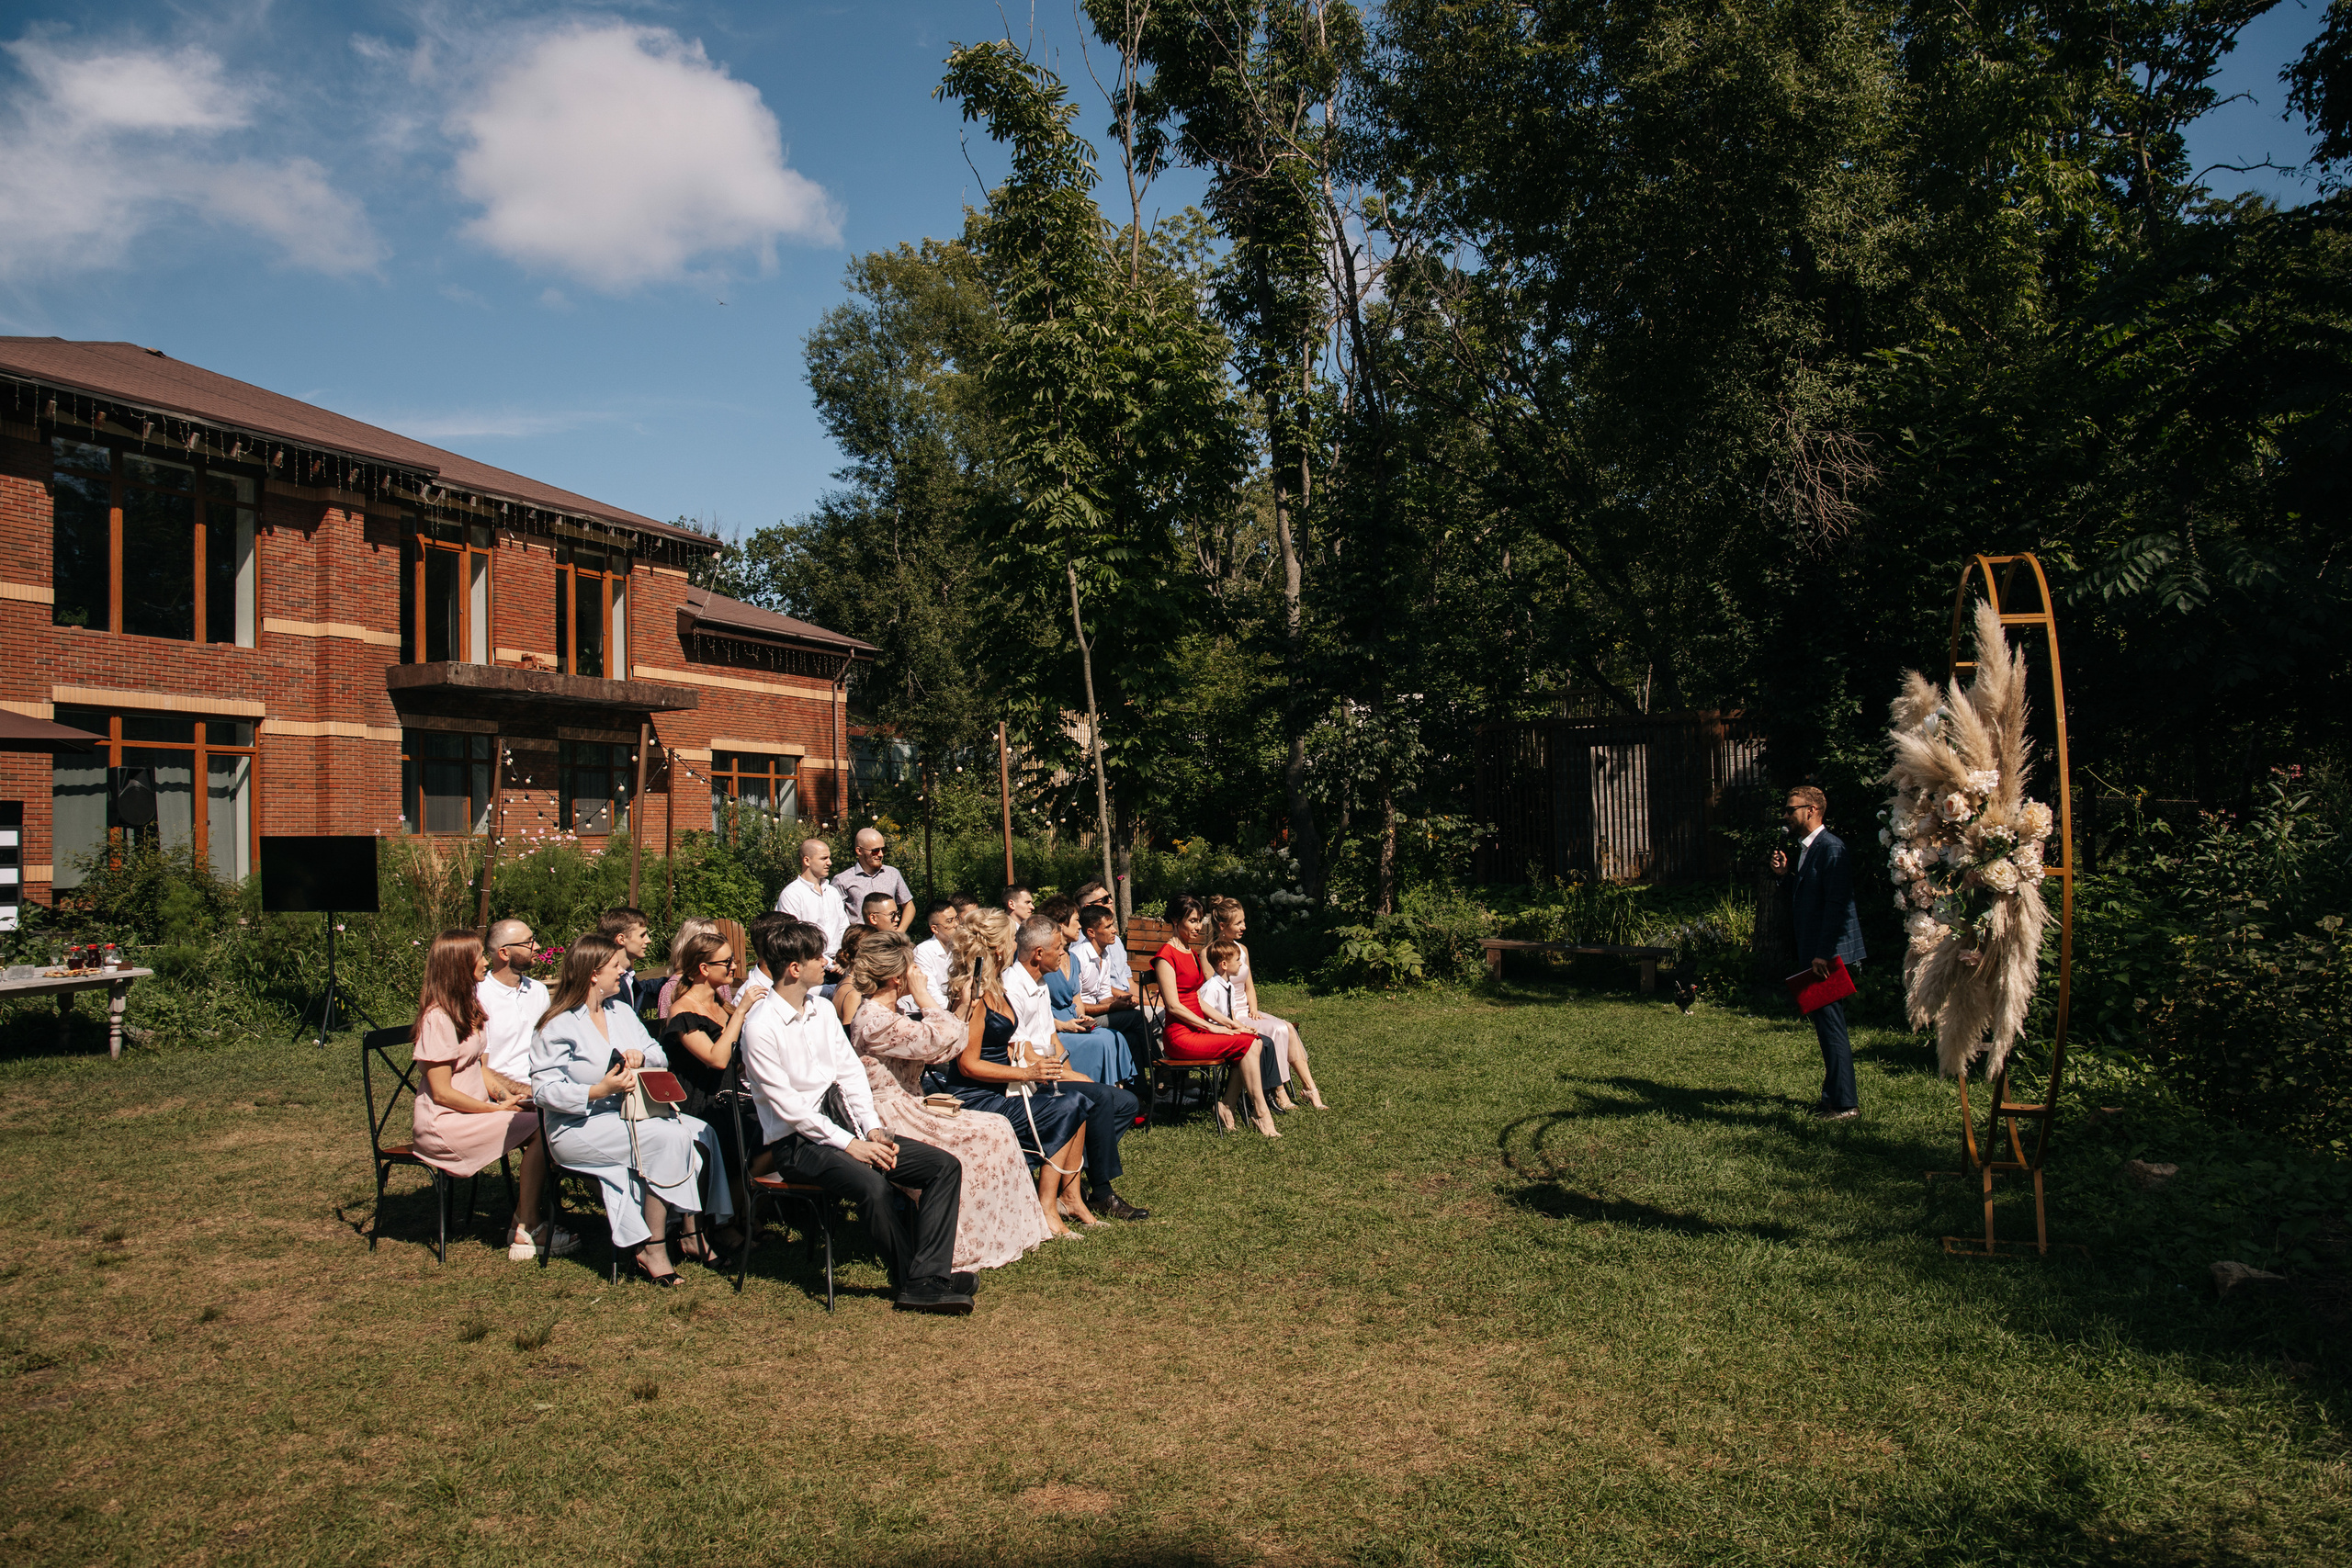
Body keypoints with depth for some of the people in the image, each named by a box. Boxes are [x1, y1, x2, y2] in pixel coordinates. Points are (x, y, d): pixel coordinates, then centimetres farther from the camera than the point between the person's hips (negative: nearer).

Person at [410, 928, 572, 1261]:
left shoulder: (469, 1007, 13)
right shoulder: (439, 1018, -17)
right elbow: (442, 1093, -18)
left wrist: (505, 1093, -2)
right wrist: (499, 1109, -13)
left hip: (474, 1107, 8)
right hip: (445, 1121, -8)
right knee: (538, 1127, -21)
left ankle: (524, 1224, -12)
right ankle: (525, 1231, -11)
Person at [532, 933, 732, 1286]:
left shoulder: (620, 1011, 15)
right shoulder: (559, 1026, -8)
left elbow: (659, 1055, 13)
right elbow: (543, 1088, -15)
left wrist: (641, 1056, -11)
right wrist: (598, 1091, -27)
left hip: (629, 1116, 8)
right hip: (579, 1127, -8)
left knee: (700, 1133, -15)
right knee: (669, 1138, -29)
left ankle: (692, 1233, -6)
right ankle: (652, 1250, -23)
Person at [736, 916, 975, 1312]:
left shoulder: (822, 1011, 12)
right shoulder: (761, 1027, -12)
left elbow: (851, 1072, 11)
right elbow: (788, 1107, -16)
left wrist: (873, 1128, -4)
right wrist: (850, 1144, -17)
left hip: (837, 1126, 8)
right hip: (797, 1143, -8)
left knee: (945, 1165, -9)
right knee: (871, 1184, -35)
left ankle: (926, 1281, -18)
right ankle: (910, 1278, -13)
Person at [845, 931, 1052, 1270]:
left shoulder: (888, 1014, 15)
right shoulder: (874, 1021, -19)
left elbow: (945, 1049, 14)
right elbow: (939, 1039, -26)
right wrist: (922, 994, -13)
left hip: (907, 1109, 10)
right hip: (893, 1119, -10)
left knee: (997, 1128, 2)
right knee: (989, 1134, -11)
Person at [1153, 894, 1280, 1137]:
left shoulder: (1193, 952, 18)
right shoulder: (1166, 955, -9)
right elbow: (1173, 1006, -15)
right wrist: (1213, 1027, -16)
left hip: (1199, 1028, 8)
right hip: (1181, 1035, -8)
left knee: (1256, 1043, -12)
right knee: (1246, 1043, -20)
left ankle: (1227, 1106, -9)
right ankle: (1260, 1113, -13)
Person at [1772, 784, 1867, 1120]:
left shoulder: (1831, 848, -15)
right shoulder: (1804, 849, 16)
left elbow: (1836, 903, -20)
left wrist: (1823, 953, -22)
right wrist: (1785, 875, 5)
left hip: (1831, 954, -10)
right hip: (1816, 953, 10)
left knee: (1832, 1027, -7)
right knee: (1826, 1027, 14)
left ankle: (1845, 1104, -1)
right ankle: (1834, 1097, 22)